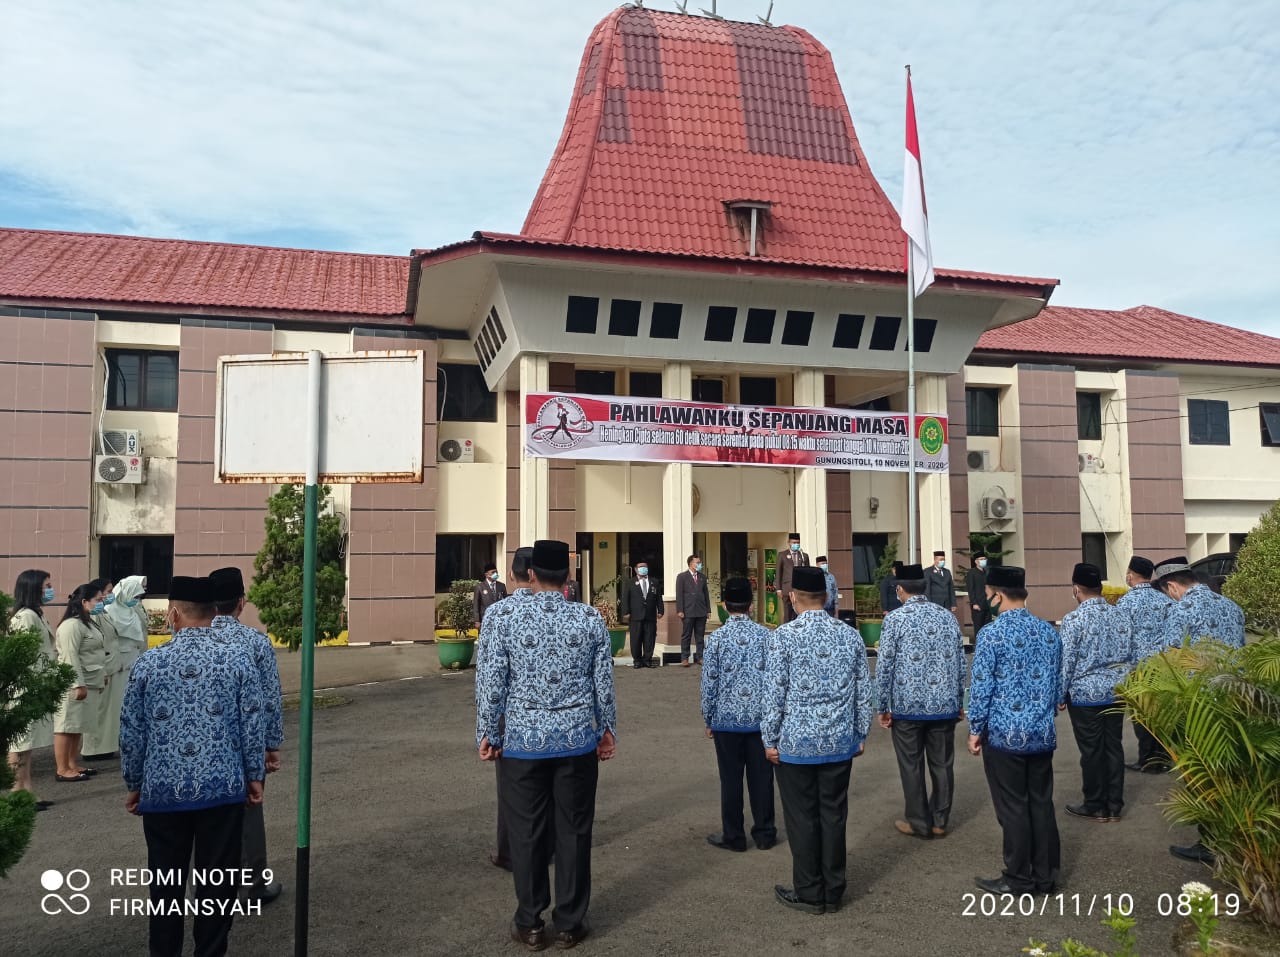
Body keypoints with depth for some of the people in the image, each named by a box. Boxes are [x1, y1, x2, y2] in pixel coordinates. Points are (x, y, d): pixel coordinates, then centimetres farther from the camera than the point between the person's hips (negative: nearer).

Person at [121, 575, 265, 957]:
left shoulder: (148, 663, -3)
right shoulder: (238, 657, -6)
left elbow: (131, 732, 3)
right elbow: (252, 724, -4)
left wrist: (134, 785, 16)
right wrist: (255, 776, 7)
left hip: (163, 789, 1)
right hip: (224, 787, -1)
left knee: (167, 883, 14)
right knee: (217, 882, 9)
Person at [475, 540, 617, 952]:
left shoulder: (502, 615, -8)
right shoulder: (591, 618, -2)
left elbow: (490, 683, -6)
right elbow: (604, 684, 2)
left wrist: (488, 734, 5)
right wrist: (606, 730, 15)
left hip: (522, 740, -1)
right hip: (577, 739, 1)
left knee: (527, 832, 11)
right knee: (574, 831, 11)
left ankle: (530, 924, 23)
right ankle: (570, 923, 22)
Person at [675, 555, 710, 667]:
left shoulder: (702, 577, 12)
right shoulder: (682, 576, -2)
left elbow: (706, 593, 13)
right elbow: (679, 594, -5)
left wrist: (708, 609, 9)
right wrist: (679, 611, -11)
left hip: (701, 611, 4)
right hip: (688, 611, -4)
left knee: (700, 636, 7)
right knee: (686, 636, 2)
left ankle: (699, 657, 13)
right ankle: (684, 658, 6)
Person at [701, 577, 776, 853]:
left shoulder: (717, 637, -8)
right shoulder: (766, 635, -3)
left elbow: (709, 681, -5)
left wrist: (709, 719, 6)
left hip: (727, 719, -2)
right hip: (760, 717, 2)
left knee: (730, 779, 8)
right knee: (761, 777, 12)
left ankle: (733, 837, 18)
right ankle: (765, 833, 22)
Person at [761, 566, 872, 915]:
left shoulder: (783, 636, -11)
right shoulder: (850, 635, 0)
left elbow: (774, 694, -10)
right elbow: (864, 692, 5)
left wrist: (769, 739, -1)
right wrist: (860, 734, 16)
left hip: (795, 743, -4)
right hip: (840, 742, 4)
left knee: (802, 818, 8)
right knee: (834, 816, 13)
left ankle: (809, 894, 20)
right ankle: (833, 893, 24)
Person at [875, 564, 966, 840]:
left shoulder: (895, 619, -8)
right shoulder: (948, 617, 4)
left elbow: (884, 667, -8)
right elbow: (960, 665, 8)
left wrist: (883, 707, -1)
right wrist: (959, 703, 17)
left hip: (908, 705, -4)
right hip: (944, 705, 4)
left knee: (911, 767, 9)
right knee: (942, 764, 13)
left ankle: (919, 822, 19)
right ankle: (940, 821, 23)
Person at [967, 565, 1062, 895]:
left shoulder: (992, 634, -14)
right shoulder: (1050, 632, 5)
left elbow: (981, 687, -13)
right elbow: (1058, 682, 13)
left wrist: (975, 729, -3)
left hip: (1004, 733, -6)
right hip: (1043, 732, 6)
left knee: (1013, 807, 4)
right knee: (1042, 803, 14)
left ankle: (1019, 880, 14)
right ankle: (1045, 876, 23)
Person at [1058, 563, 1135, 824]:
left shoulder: (1073, 619, -15)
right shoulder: (1121, 615, 2)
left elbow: (1066, 662, -12)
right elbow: (1130, 655, 9)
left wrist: (1060, 695, -2)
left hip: (1085, 694, -5)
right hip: (1117, 691, 5)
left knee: (1091, 750, 4)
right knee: (1114, 746, 12)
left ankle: (1095, 807, 15)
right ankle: (1114, 805, 20)